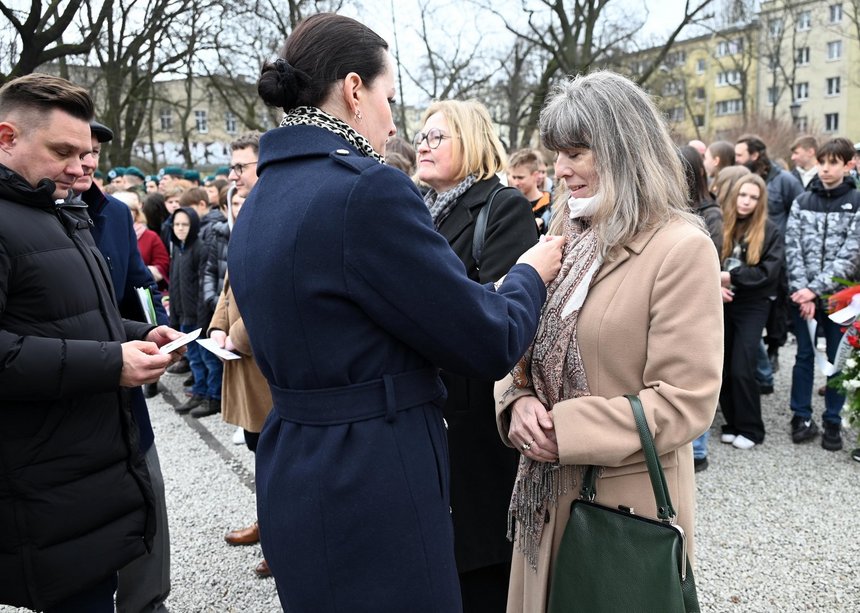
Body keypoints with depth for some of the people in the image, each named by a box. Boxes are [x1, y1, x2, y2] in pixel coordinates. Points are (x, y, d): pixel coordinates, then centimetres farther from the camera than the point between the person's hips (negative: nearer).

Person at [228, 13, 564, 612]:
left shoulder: (260, 200, 7)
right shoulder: (367, 189, -21)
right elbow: (489, 343, -16)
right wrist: (531, 272, 5)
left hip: (293, 477, 9)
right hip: (373, 494, -8)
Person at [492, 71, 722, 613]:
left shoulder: (682, 248, -14)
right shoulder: (569, 235, 7)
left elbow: (686, 402, -18)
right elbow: (529, 345, 12)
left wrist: (566, 432, -19)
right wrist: (519, 401, -9)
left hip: (629, 502, -6)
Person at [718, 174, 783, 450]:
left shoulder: (770, 231, -2)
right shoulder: (721, 225, 3)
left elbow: (769, 271, -10)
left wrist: (730, 276, -15)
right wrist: (715, 285, -14)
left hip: (752, 306, -3)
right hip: (722, 303, 3)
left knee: (741, 370, -7)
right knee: (722, 368, 5)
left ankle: (750, 428, 9)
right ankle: (733, 423, 20)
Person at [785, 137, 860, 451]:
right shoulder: (802, 201, 5)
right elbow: (792, 248, -1)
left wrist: (815, 289, -17)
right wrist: (802, 290, -12)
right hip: (802, 294, 2)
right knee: (804, 355, 9)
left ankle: (833, 421, 19)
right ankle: (801, 416, 20)